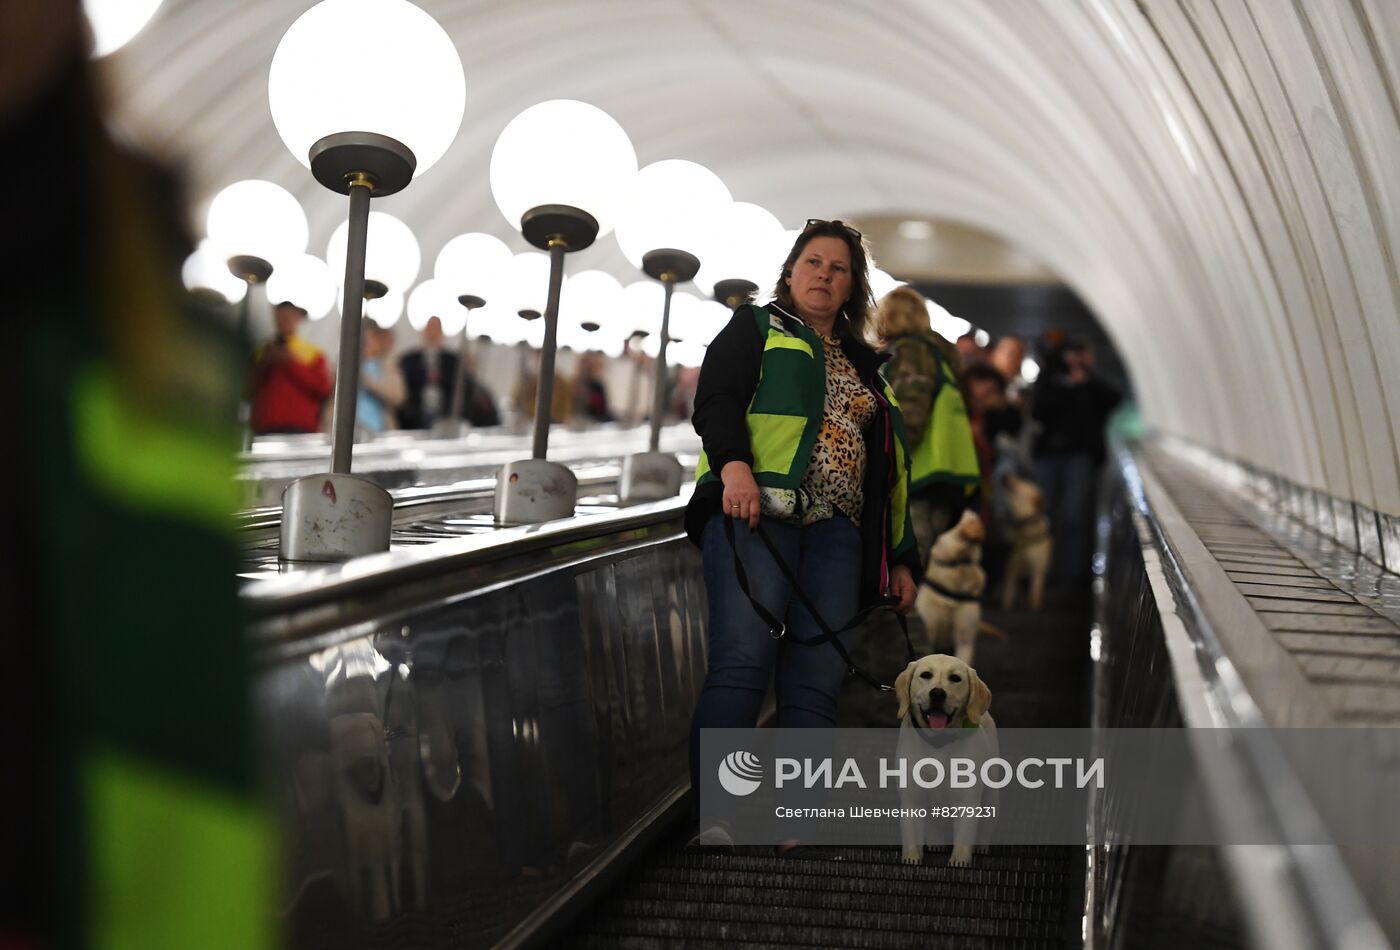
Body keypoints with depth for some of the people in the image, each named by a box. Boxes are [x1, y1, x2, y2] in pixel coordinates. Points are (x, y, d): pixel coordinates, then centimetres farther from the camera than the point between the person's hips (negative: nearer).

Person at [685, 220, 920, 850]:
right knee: (743, 662, -18)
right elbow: (716, 401, -2)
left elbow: (887, 468, 27)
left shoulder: (863, 365, 29)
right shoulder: (754, 329, 15)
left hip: (835, 532, 5)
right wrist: (734, 464, -22)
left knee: (817, 681, -4)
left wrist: (901, 558, 20)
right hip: (757, 512, -5)